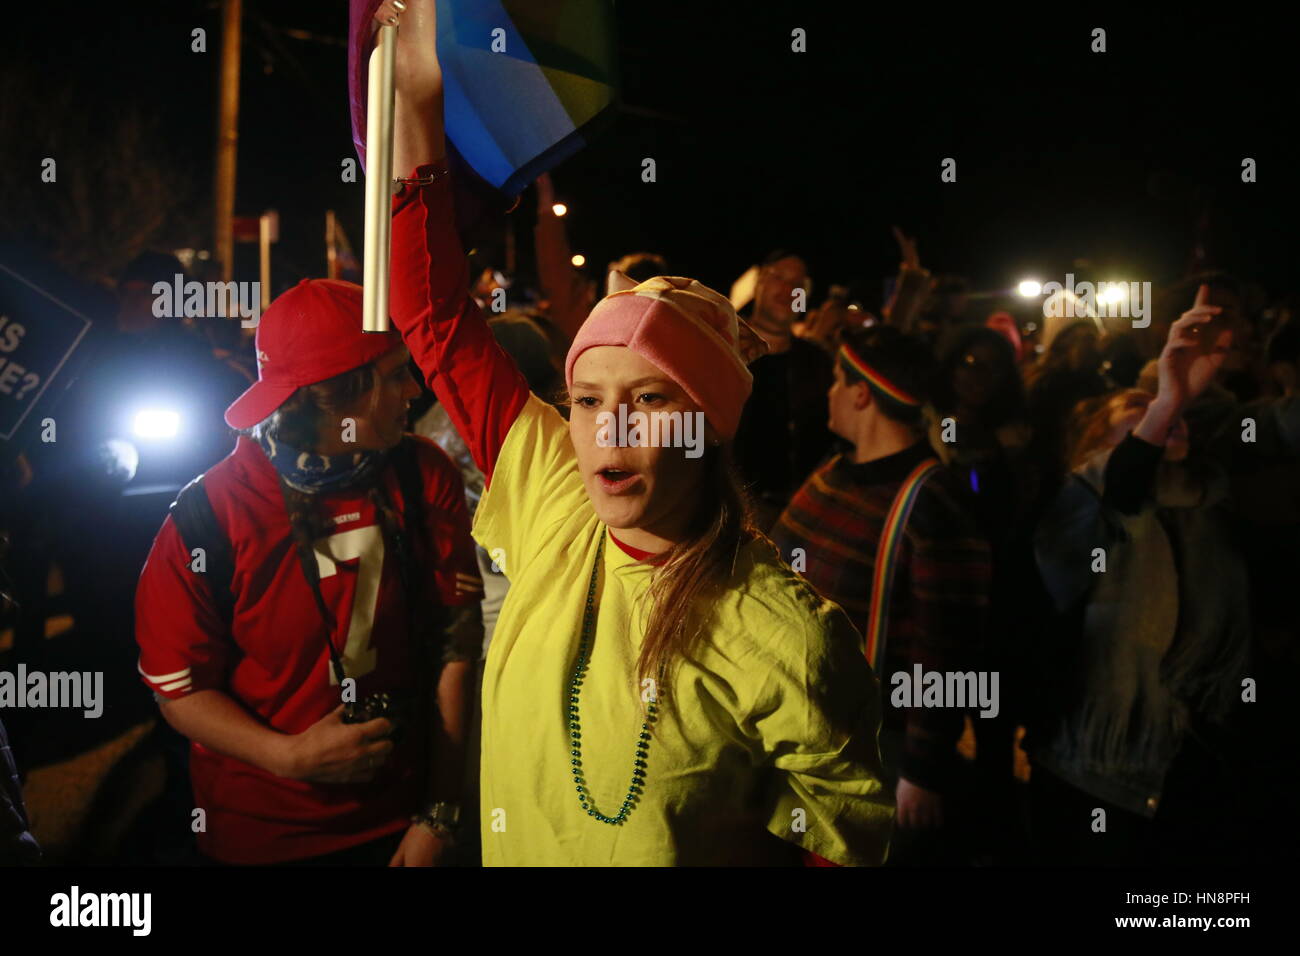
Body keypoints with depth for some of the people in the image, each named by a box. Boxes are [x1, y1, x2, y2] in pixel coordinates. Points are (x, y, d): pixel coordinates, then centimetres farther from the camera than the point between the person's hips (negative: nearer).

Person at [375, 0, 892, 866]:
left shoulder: (788, 642, -24)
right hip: (510, 855, 5)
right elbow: (436, 314, -7)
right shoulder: (553, 501, -11)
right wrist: (416, 97, -10)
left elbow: (853, 832, -11)